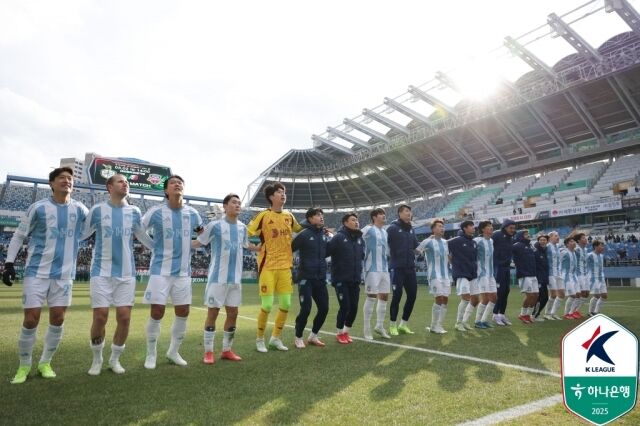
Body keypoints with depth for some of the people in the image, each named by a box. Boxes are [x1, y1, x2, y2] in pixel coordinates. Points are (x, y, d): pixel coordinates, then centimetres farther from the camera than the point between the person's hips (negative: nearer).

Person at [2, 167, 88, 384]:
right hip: (37, 271, -2)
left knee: (57, 319, 4)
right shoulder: (39, 207, -5)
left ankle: (45, 363, 22)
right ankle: (24, 366, 19)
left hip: (64, 273, 2)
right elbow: (19, 236, 3)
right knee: (31, 319, -1)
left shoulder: (79, 209, 2)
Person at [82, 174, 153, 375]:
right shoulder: (97, 210, 0)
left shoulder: (134, 212, 7)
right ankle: (97, 359, 20)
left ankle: (115, 359, 21)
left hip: (126, 273, 2)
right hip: (102, 272, -2)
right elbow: (81, 234, 7)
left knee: (124, 317, 1)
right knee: (100, 317, -3)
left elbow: (143, 237, 17)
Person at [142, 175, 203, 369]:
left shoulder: (192, 213, 4)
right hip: (161, 269, -4)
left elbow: (201, 230, 23)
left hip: (183, 270, 4)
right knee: (157, 312, -3)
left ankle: (173, 352, 26)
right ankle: (151, 355, 17)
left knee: (183, 312, 7)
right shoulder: (156, 211, -7)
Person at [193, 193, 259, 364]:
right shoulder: (215, 225, -9)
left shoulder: (242, 227, 8)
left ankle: (227, 350, 23)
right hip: (218, 277, -6)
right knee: (213, 312, 1)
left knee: (233, 313, 10)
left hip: (235, 278, 6)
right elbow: (197, 243, -5)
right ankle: (208, 351, 13)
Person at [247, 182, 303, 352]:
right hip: (268, 266, -5)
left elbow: (300, 230, 24)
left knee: (286, 304, 7)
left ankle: (276, 338, 25)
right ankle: (259, 339, 18)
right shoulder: (264, 216, -9)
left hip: (285, 266, 5)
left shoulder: (289, 216, 7)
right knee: (267, 305, -3)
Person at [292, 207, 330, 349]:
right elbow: (289, 249, -12)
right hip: (306, 278, -6)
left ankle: (313, 336, 26)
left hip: (320, 279, 6)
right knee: (306, 309, -6)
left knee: (324, 308, 6)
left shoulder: (324, 235, 9)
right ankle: (298, 338, 16)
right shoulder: (304, 234, -10)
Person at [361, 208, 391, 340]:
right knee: (371, 297, -3)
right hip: (372, 269, -7)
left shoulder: (385, 232, 17)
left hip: (384, 269, 8)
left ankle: (379, 326, 24)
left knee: (384, 297, 10)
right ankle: (367, 329, 7)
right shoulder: (368, 229, -7)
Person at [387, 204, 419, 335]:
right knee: (397, 295, -3)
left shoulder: (411, 229, 14)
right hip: (397, 267, -6)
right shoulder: (393, 228, -6)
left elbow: (416, 245, 20)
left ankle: (403, 324, 21)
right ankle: (392, 325, 11)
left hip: (410, 267, 6)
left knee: (412, 295, 6)